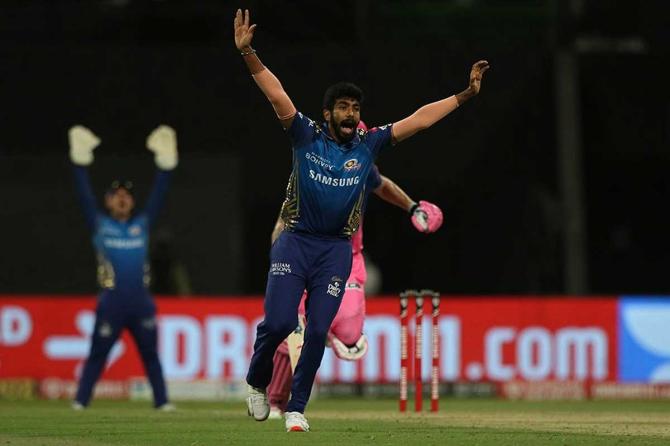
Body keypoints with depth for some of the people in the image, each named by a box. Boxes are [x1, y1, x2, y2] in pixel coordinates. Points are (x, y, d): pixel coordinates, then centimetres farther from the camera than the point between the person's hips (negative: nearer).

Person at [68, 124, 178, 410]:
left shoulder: (143, 224, 13)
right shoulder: (100, 224, 6)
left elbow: (159, 194, 10)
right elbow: (84, 194, 0)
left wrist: (165, 162, 2)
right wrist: (80, 161, -6)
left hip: (141, 304, 3)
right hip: (111, 304, -3)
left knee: (150, 354, 6)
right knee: (97, 354, -1)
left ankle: (162, 401, 9)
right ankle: (80, 402, 2)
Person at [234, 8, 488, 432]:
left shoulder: (368, 144, 6)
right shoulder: (307, 136, -1)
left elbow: (417, 121, 6)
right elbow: (277, 95, -11)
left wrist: (465, 95, 4)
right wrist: (247, 52, -22)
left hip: (336, 250, 2)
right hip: (295, 241, -2)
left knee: (318, 332, -2)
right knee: (277, 322, -14)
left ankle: (297, 407, 10)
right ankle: (257, 383, 14)